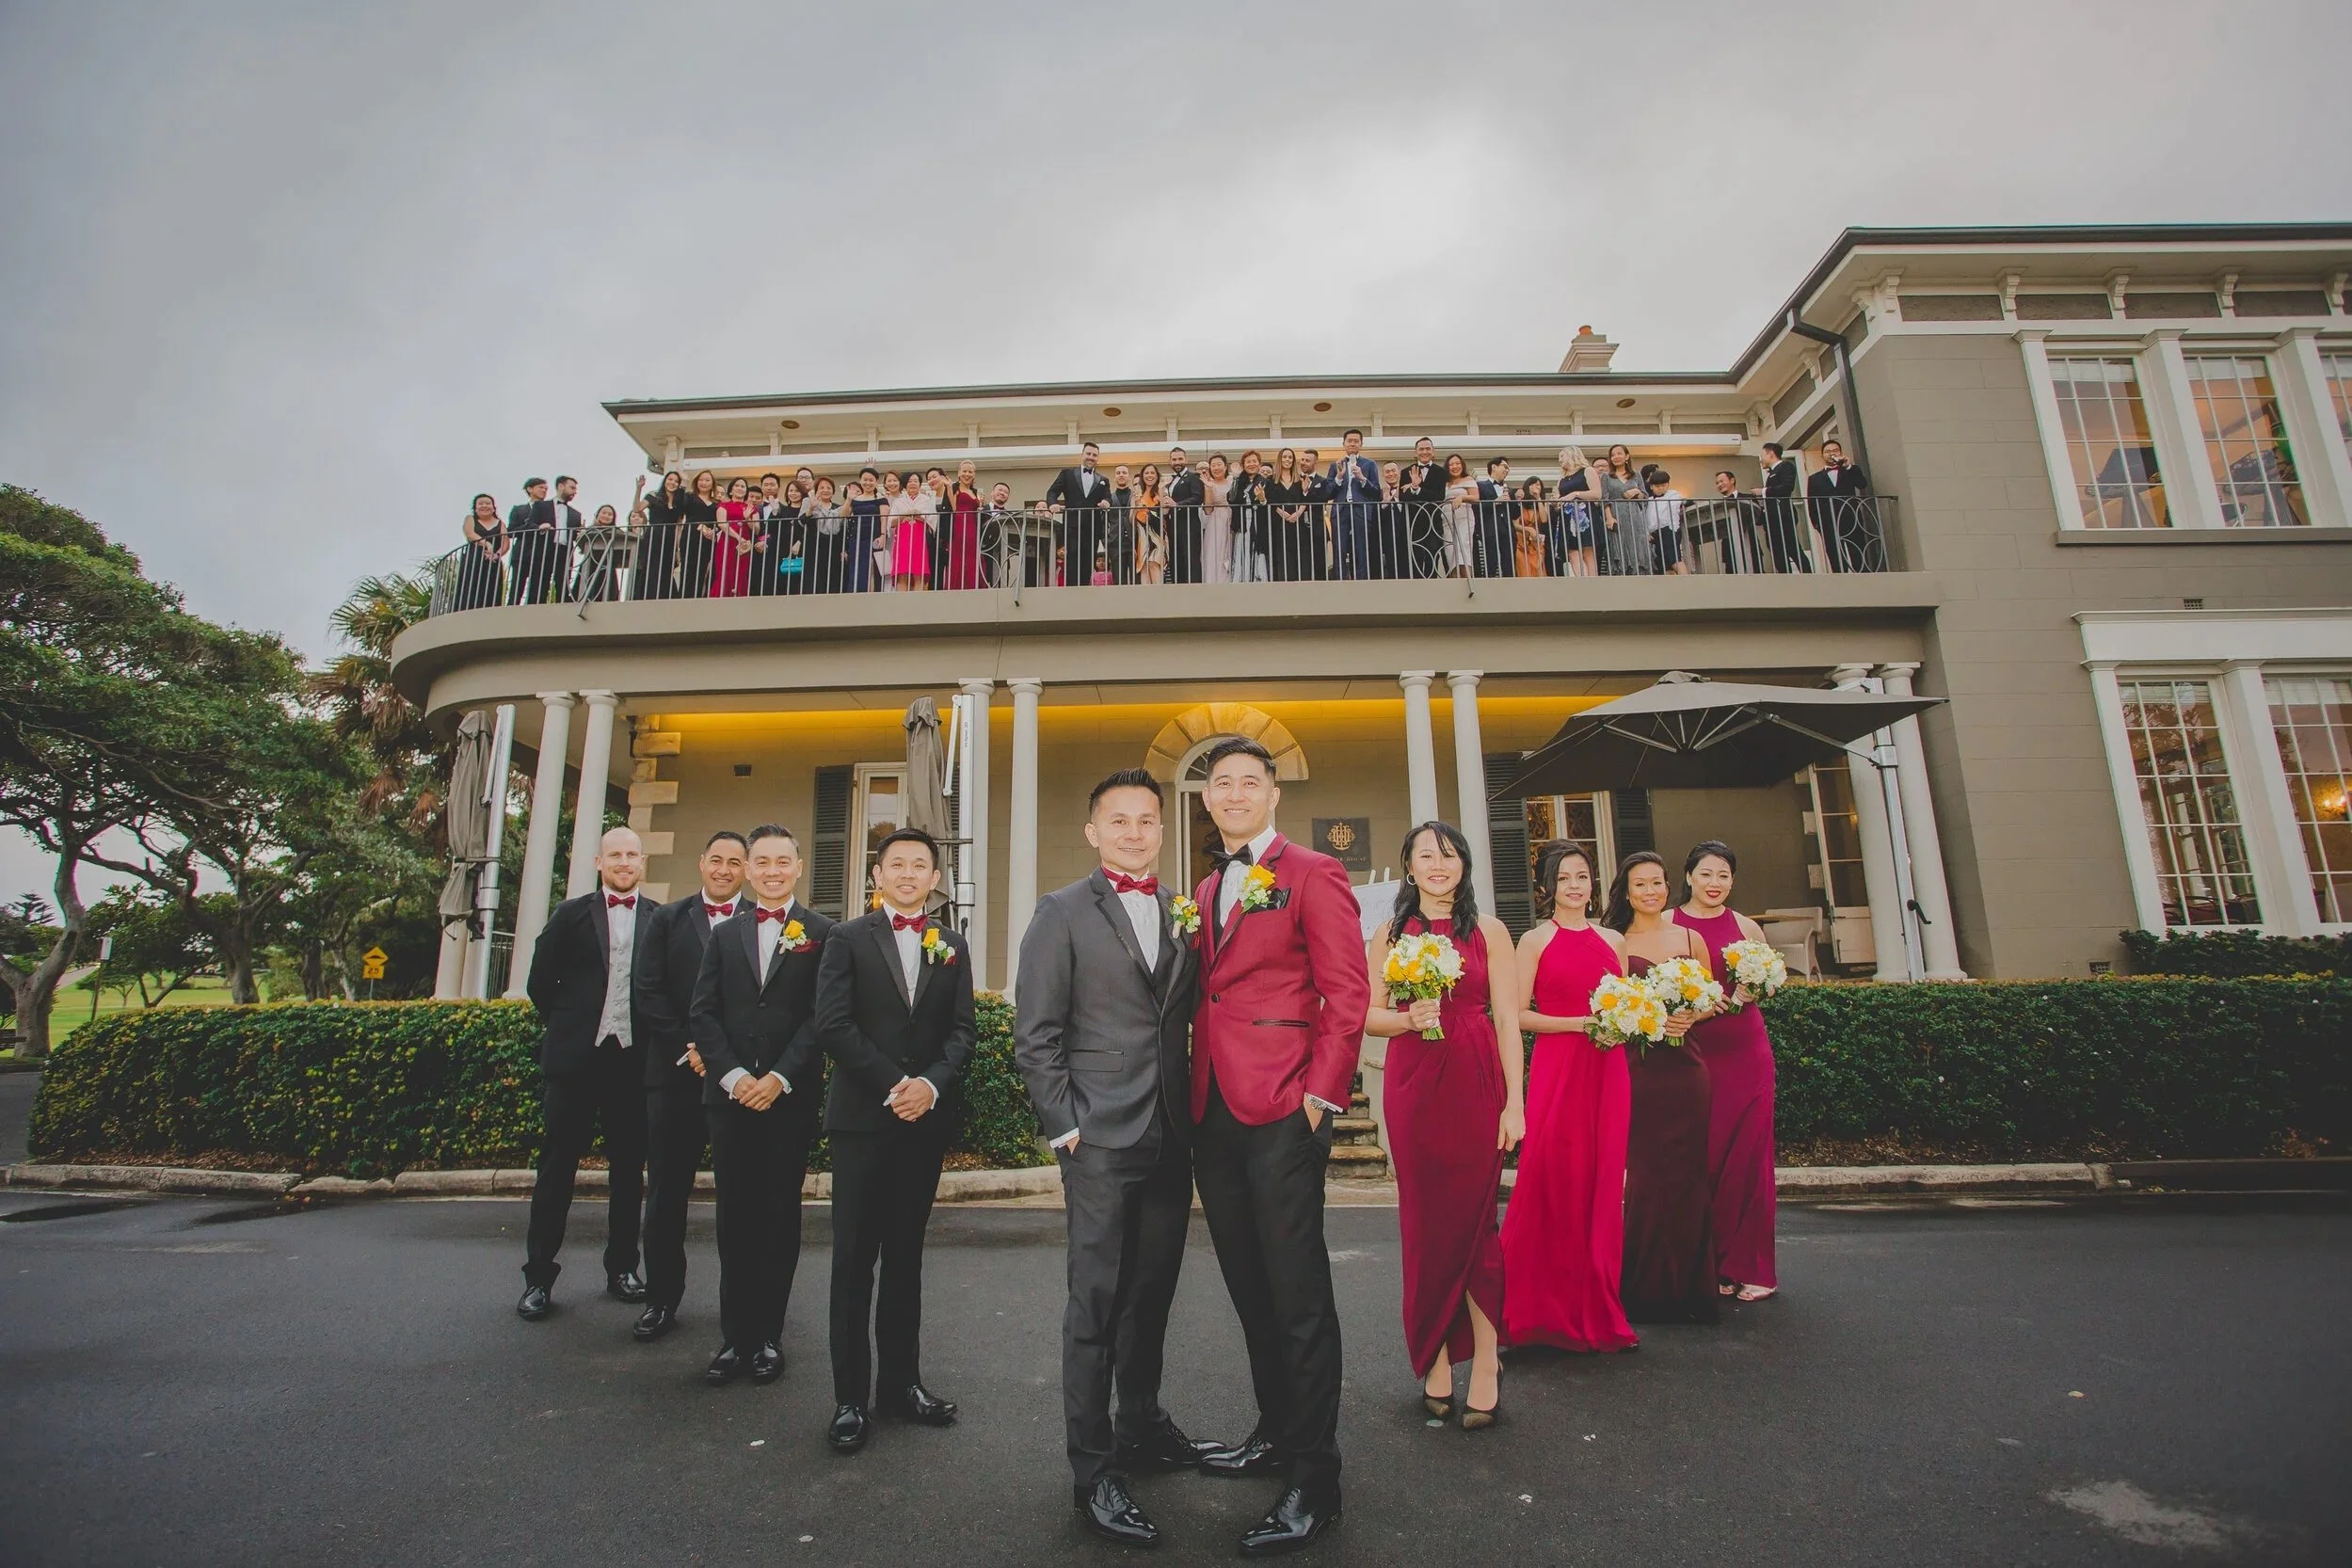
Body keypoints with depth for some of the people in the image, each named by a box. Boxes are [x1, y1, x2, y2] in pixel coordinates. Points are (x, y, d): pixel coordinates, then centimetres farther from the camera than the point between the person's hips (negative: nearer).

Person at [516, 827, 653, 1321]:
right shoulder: (571, 914, 4)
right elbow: (540, 983, 6)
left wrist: (655, 1037, -1)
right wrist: (569, 1025, 6)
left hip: (633, 1059, 1)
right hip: (574, 1058, -1)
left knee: (629, 1168, 10)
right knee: (557, 1166, 6)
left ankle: (622, 1268, 22)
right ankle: (538, 1276, 17)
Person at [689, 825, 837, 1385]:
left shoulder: (821, 934, 0)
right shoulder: (724, 934, 12)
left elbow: (822, 1016, -6)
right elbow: (704, 1012, 4)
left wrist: (780, 1077, -14)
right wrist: (734, 1076, -9)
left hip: (791, 1097, -3)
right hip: (730, 1094, 3)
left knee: (779, 1217, 6)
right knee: (735, 1217, 9)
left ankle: (768, 1335, 18)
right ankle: (734, 1335, 20)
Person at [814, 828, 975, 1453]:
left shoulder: (952, 947, 11)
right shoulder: (847, 939, 2)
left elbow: (962, 1030, 5)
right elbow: (833, 1025, -8)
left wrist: (930, 1084, -13)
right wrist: (893, 1085, -13)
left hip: (926, 1118, 3)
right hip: (862, 1116, -3)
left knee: (905, 1256, 12)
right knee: (854, 1261, 3)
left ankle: (900, 1382, 22)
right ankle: (851, 1396, 13)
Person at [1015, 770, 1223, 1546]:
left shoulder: (1181, 915, 9)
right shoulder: (1062, 913, -3)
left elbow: (1190, 1018, 12)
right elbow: (1036, 1036, -6)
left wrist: (1196, 1117, 3)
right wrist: (1065, 1128, -9)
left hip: (1171, 1136, 5)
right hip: (1101, 1138, -5)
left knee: (1151, 1294, 18)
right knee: (1096, 1303, 4)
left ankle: (1142, 1428, 37)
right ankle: (1093, 1470, 18)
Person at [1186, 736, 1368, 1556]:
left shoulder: (1313, 873, -5)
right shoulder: (1206, 890, 16)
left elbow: (1347, 992, -10)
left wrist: (1321, 1094, -14)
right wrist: (1194, 1087, 10)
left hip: (1282, 1112, -7)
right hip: (1214, 1111, 7)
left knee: (1297, 1295, 1)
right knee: (1249, 1289, 18)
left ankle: (1315, 1480, 16)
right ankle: (1275, 1432, 36)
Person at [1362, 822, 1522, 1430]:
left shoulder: (1488, 932, 4)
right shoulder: (1389, 935, 7)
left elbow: (1507, 1020, 1)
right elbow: (1370, 1014, 6)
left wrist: (1514, 1103, -5)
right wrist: (1411, 1018, -14)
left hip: (1477, 1083, -1)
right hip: (1412, 1086, 1)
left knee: (1473, 1217, 0)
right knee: (1423, 1220, 6)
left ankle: (1485, 1362, 15)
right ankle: (1435, 1360, 20)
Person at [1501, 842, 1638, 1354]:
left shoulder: (1613, 941, 14)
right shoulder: (1535, 941, 1)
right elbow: (1519, 1014, -5)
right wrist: (1579, 1022, -14)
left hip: (1607, 1070, 4)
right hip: (1556, 1067, -4)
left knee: (1602, 1182, 6)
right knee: (1553, 1181, -4)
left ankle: (1596, 1308, 19)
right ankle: (1548, 1307, 9)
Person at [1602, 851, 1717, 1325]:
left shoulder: (1690, 939, 11)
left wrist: (1688, 1017, -6)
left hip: (1684, 1067, 3)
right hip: (1636, 1069, -3)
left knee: (1687, 1174, 4)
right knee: (1645, 1175, -1)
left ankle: (1688, 1286, 16)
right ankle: (1646, 1288, 10)